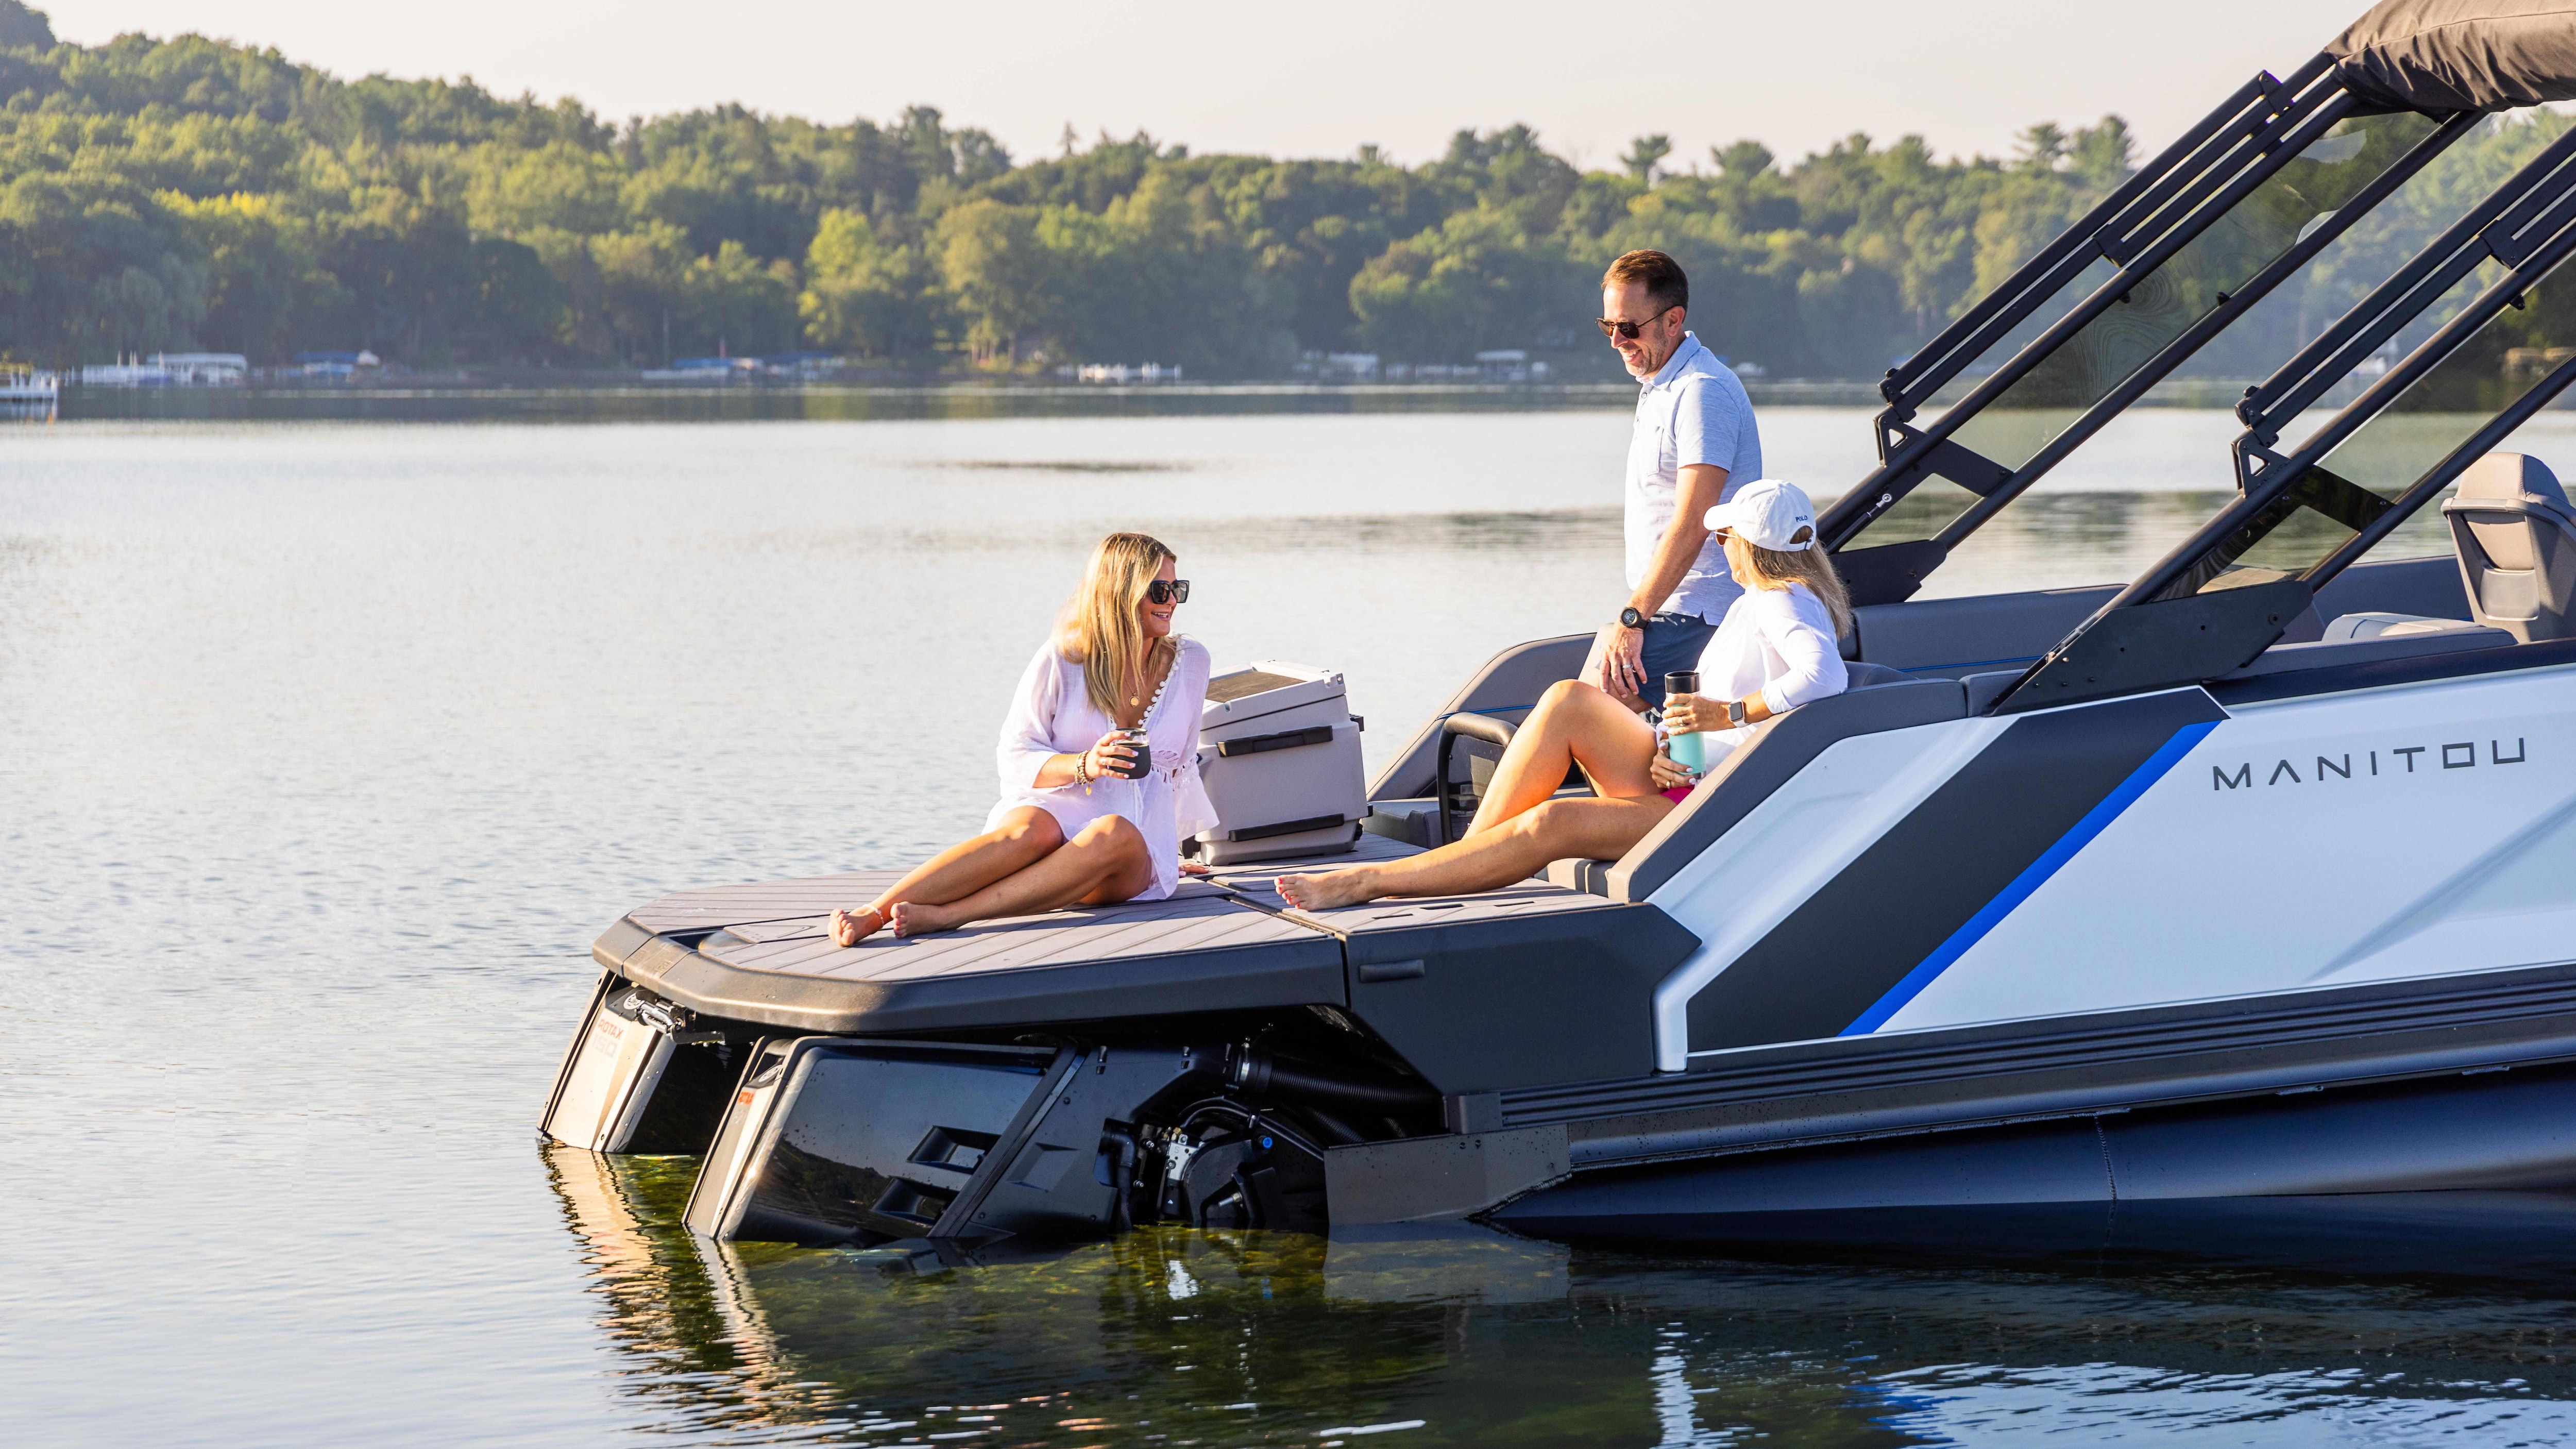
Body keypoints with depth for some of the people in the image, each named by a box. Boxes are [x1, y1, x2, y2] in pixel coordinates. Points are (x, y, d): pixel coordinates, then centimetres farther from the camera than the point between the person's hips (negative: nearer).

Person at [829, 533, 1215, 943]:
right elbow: (1015, 757, 1)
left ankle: (945, 916, -50)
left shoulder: (1189, 663, 12)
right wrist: (1083, 766, -17)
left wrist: (1171, 850, 31)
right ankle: (872, 914, -53)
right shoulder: (1062, 660, 3)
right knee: (1030, 831, -40)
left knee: (1116, 836, -38)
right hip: (1054, 808, -1)